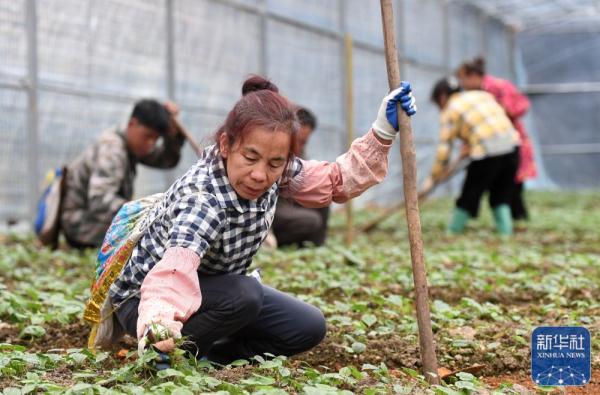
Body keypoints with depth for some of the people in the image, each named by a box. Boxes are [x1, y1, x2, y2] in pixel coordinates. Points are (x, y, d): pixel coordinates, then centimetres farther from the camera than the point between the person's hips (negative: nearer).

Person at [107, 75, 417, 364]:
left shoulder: (276, 171, -16)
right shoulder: (202, 197, -39)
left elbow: (336, 181, 1)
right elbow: (175, 269, -56)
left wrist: (383, 132, -10)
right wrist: (159, 325, -76)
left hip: (213, 289, 8)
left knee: (309, 328, 0)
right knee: (243, 295, -34)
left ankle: (208, 356, 3)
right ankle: (174, 356, -13)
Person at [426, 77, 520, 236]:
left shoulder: (450, 111, 6)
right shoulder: (482, 94, 24)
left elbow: (444, 148, 2)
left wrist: (433, 177, 11)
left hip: (487, 151, -5)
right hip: (511, 144, 5)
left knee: (469, 195, 10)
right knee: (501, 195, 19)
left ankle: (452, 232, 21)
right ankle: (505, 230, 9)